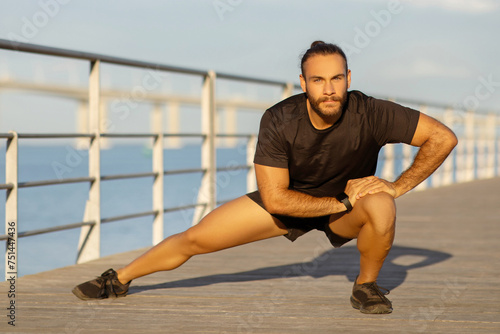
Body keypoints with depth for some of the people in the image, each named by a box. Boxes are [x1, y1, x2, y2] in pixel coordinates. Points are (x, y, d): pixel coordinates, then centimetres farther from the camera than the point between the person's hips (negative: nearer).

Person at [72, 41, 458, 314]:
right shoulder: (279, 121, -29)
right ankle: (119, 279, 24)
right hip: (290, 198, 1)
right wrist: (340, 201, -29)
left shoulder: (370, 114, -33)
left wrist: (398, 186, -27)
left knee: (380, 207, -37)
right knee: (196, 239, -1)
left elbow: (444, 137, -26)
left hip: (349, 205, -1)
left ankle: (366, 286, -7)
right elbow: (274, 198, -25)